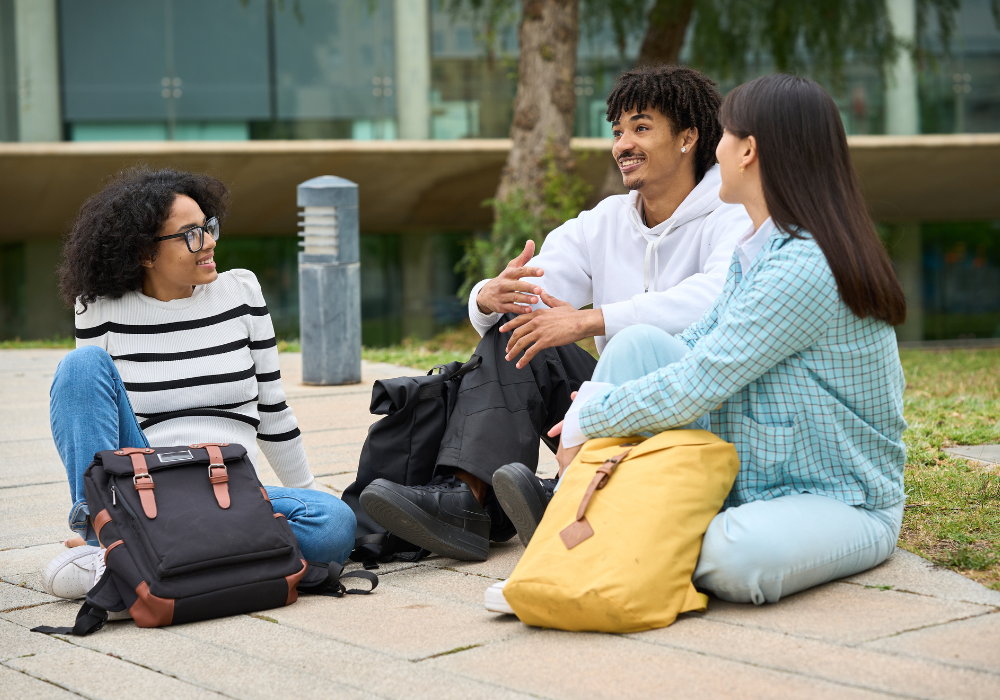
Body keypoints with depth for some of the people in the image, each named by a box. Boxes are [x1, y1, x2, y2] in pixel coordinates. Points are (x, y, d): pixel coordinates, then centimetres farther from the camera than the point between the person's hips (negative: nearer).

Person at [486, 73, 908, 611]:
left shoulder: (806, 267, -24)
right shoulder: (753, 250, 8)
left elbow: (694, 388, -24)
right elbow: (700, 344, 15)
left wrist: (588, 419, -11)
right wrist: (599, 397, 1)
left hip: (843, 504, -9)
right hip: (746, 480, 9)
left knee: (740, 555, -41)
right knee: (638, 342, -5)